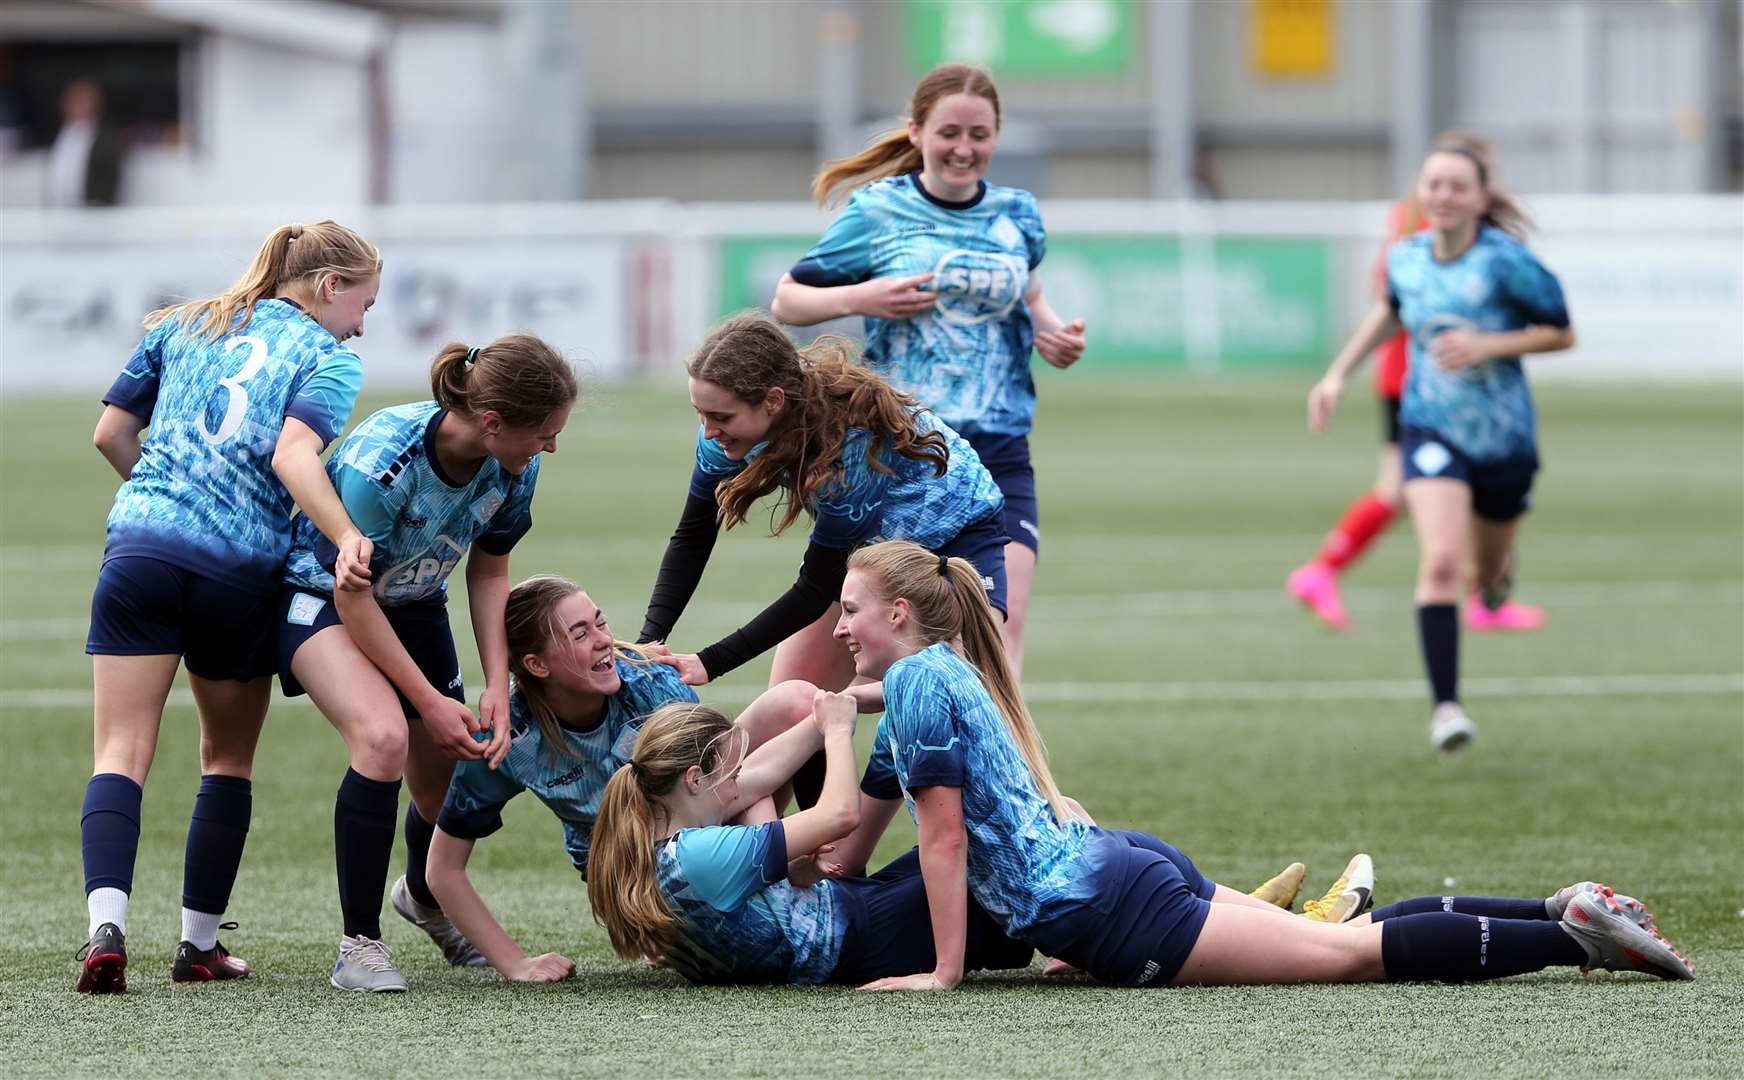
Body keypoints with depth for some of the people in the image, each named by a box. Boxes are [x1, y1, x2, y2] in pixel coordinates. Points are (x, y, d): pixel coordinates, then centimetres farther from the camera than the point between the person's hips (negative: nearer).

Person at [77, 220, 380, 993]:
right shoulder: (331, 360, 5)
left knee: (121, 753, -3)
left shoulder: (182, 325, 18)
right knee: (228, 760, 17)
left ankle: (106, 926, -24)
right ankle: (200, 944, 19)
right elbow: (294, 454, -15)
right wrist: (347, 539, -27)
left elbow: (110, 433, 18)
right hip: (240, 574, -2)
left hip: (139, 548, 2)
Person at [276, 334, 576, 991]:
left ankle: (423, 896, 49)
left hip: (415, 606, 6)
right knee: (384, 736, -33)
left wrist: (498, 687, -12)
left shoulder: (514, 469, -18)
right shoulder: (380, 461, -36)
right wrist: (429, 702, -23)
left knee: (450, 785, 10)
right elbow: (352, 598, -27)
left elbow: (489, 574, -2)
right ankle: (359, 946, -21)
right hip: (321, 599, -6)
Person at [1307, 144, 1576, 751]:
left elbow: (1562, 333, -10)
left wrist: (1487, 346, -22)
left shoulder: (1505, 260, -17)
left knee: (1488, 576, 16)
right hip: (1432, 432, 1)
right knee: (1441, 562, -21)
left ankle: (1498, 567, 57)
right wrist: (1338, 373, 15)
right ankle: (1445, 705, -17)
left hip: (1503, 438, -1)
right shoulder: (1405, 258, -4)